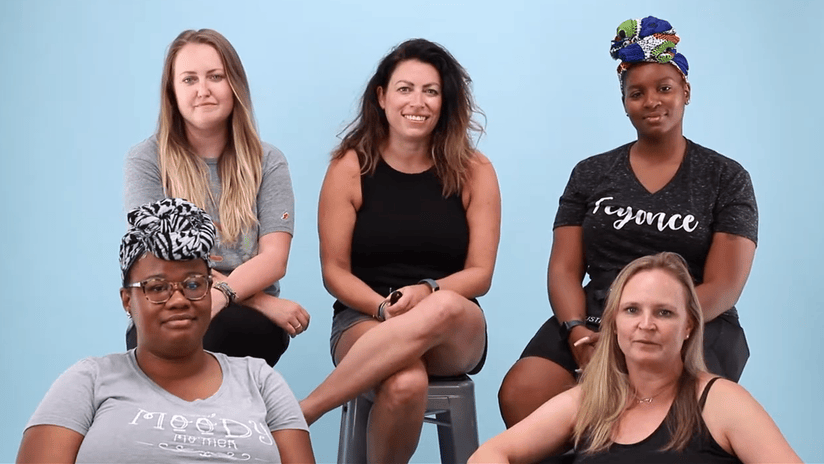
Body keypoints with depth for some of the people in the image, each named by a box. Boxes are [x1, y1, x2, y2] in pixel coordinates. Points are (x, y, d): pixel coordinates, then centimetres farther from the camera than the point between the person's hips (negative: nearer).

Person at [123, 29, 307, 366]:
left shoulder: (267, 162, 9)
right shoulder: (146, 161, 3)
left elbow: (274, 258, -3)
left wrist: (222, 294, -27)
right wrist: (259, 300, -16)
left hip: (247, 326, 1)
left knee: (221, 325, -35)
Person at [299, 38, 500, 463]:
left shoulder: (473, 171, 3)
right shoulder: (350, 167, 1)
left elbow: (480, 274, 1)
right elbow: (335, 272, 1)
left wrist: (425, 292, -19)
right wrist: (385, 308, -18)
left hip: (454, 334, 2)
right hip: (364, 321, -2)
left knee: (444, 308, -37)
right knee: (405, 383, -38)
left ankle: (300, 412, -27)